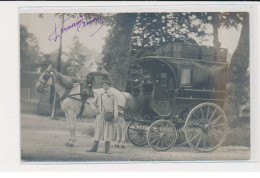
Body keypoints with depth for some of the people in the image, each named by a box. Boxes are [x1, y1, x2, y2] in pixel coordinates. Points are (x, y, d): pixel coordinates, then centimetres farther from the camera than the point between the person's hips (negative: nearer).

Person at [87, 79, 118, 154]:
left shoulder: (112, 96, 4)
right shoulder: (99, 96, 11)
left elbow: (115, 107, 0)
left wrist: (115, 116, -8)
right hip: (100, 116, 2)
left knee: (108, 132, -1)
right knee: (97, 131, 5)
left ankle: (107, 149, 5)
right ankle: (94, 148, 10)